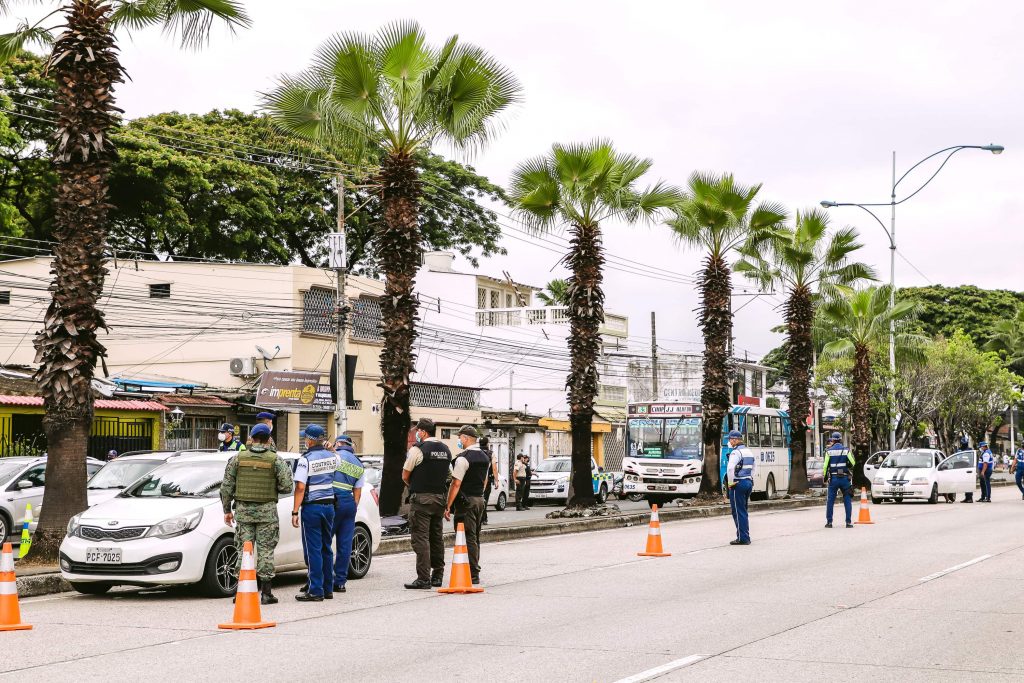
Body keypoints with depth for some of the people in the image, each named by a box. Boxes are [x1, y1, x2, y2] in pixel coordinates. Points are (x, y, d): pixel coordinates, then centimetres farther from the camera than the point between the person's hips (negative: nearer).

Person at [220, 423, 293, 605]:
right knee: (266, 551, 2)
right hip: (267, 511, -1)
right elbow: (286, 487, -8)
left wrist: (227, 510, 11)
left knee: (244, 550, 6)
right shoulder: (276, 460, -3)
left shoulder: (237, 459, 2)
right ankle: (266, 593, 2)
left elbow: (226, 487, 3)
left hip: (243, 510, 2)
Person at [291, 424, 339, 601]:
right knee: (326, 548, 13)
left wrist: (295, 512, -14)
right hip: (329, 505, 6)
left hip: (312, 507, -6)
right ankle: (328, 588, 17)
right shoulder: (332, 457, 5)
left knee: (313, 550, -3)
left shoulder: (305, 459, -12)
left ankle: (315, 591, -4)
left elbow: (300, 487, -17)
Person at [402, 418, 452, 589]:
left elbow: (405, 476, -4)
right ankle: (437, 576, 19)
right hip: (440, 497, 7)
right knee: (437, 537, 14)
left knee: (420, 538, -6)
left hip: (421, 498, -7)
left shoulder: (417, 449, -11)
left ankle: (423, 578, -11)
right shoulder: (446, 450, 11)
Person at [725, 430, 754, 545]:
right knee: (743, 512, 16)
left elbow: (730, 468, -27)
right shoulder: (748, 451, 14)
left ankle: (742, 538, -5)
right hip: (749, 482, 9)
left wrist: (731, 482, -17)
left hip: (738, 483, -9)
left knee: (738, 512, -4)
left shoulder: (736, 452, -15)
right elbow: (754, 464, 26)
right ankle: (746, 537, 18)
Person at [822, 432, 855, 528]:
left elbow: (826, 466, -1)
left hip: (833, 478, 0)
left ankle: (829, 522, 4)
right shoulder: (846, 450, 0)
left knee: (830, 501, 6)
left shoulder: (829, 451, 0)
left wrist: (825, 478, 9)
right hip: (845, 478, 0)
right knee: (847, 501, 4)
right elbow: (853, 463, -5)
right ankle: (849, 522, 0)